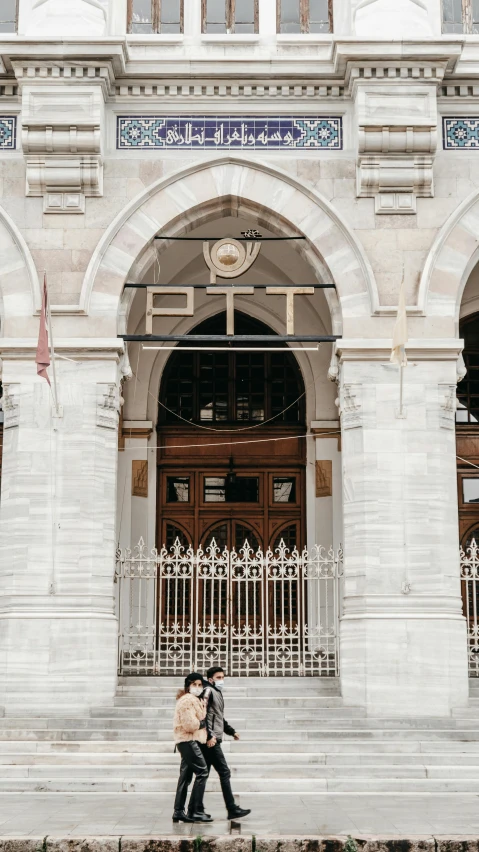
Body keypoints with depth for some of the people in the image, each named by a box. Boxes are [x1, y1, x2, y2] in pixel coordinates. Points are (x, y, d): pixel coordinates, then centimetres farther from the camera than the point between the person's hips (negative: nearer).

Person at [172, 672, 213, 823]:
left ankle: (178, 812, 13)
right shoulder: (188, 700, -14)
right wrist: (202, 722, -6)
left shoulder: (196, 700, 20)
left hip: (189, 742, 11)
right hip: (189, 741, -11)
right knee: (202, 772, -12)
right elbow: (190, 724, -21)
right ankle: (196, 811, -11)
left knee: (186, 776, 11)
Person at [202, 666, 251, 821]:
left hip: (212, 740, 9)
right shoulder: (209, 691, -9)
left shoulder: (218, 693, 21)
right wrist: (209, 736, -23)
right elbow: (202, 715, -19)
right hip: (211, 741, -9)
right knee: (224, 772, -7)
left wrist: (231, 731, 29)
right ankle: (232, 810, -5)